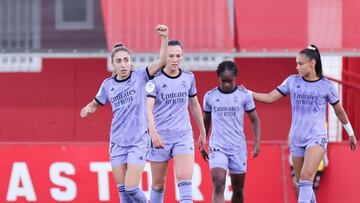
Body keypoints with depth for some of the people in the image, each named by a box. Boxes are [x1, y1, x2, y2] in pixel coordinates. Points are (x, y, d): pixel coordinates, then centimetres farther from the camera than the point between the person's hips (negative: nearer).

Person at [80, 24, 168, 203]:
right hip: (117, 142, 4)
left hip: (138, 142, -4)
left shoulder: (140, 76, -4)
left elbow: (161, 61, -17)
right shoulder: (108, 85, 5)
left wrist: (164, 38, -31)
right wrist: (87, 109, -2)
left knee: (131, 188, -12)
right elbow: (96, 104, 21)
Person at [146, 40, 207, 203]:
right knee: (158, 183, 7)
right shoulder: (155, 79, -7)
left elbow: (194, 105, 21)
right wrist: (153, 132, -33)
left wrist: (202, 132, 25)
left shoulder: (189, 78, 7)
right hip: (160, 137, -2)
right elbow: (148, 107, -19)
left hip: (183, 135, 2)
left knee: (185, 178, -16)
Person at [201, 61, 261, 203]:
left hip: (238, 147, 1)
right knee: (218, 185, -18)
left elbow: (255, 120, 5)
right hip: (217, 147, -1)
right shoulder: (210, 96, 2)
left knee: (238, 190, 10)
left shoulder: (244, 95, -1)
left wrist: (257, 142, -5)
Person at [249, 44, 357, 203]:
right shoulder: (292, 81, 3)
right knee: (301, 183, 9)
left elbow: (339, 111, 8)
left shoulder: (326, 86, -4)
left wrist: (351, 134, 16)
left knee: (306, 178, -21)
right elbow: (270, 97, 3)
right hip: (297, 139, 4)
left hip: (317, 138, -4)